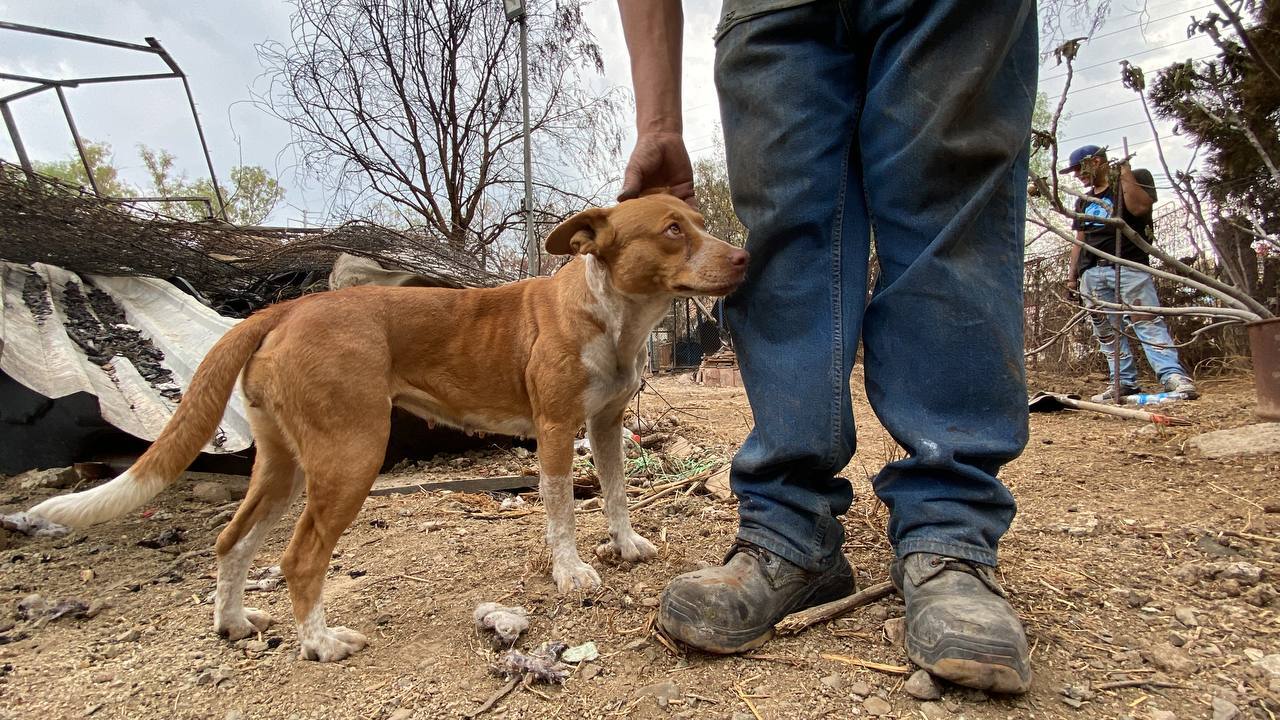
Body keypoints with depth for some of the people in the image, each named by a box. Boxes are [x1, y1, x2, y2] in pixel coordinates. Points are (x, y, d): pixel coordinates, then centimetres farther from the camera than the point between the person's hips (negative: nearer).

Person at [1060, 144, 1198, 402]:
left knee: (1147, 321, -16)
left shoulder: (1137, 178, 9)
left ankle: (1173, 375, -20)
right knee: (1107, 331, 0)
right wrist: (1072, 273, 15)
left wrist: (1125, 175, -7)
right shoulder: (1083, 201, 25)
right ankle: (1125, 382, 1)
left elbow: (1140, 207, -11)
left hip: (1128, 265, -5)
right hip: (1092, 272, 6)